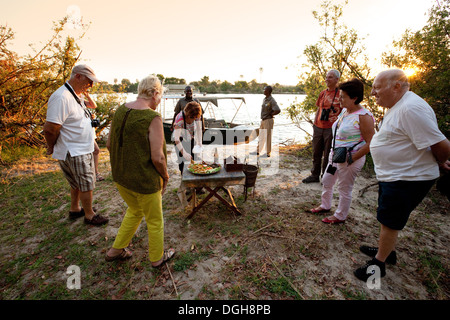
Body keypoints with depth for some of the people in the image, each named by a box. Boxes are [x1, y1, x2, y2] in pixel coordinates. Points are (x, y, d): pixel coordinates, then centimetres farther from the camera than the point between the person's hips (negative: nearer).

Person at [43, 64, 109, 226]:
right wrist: (51, 148, -10)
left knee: (77, 183, 22)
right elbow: (50, 128, -24)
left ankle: (75, 209, 40)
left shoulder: (77, 96, 11)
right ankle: (89, 215, 20)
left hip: (83, 150, 10)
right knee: (87, 184, 3)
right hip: (73, 153, -10)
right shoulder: (62, 97, -23)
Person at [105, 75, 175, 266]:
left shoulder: (120, 110, -1)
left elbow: (109, 144, 7)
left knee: (135, 210, 31)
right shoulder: (153, 118, -23)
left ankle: (116, 250, 44)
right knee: (154, 221, 16)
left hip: (120, 176, 7)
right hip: (145, 181, -7)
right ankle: (157, 257, 39)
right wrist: (165, 176, -7)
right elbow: (157, 158, -25)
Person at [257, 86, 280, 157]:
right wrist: (262, 117, 13)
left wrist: (270, 115, -14)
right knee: (261, 137, 15)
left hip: (268, 121, -9)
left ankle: (268, 153, 10)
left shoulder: (272, 100, -17)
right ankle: (258, 151, 26)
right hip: (263, 120, 9)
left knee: (267, 137, -1)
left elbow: (278, 110, -27)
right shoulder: (264, 99, 11)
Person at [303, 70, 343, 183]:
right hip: (318, 127, 5)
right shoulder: (323, 93, 11)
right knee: (316, 153, 11)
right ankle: (315, 175, 24)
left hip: (331, 129, -5)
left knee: (327, 155, 4)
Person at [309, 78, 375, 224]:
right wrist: (333, 152, 13)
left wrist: (352, 159, -22)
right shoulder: (344, 111, 6)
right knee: (326, 181, 20)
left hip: (350, 159, -9)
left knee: (344, 188, 8)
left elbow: (370, 143, -21)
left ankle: (340, 216, 27)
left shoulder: (363, 116, -20)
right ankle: (325, 205, 42)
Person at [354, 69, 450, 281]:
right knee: (387, 219, 23)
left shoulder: (411, 108, -26)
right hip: (393, 176, 10)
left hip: (407, 179, -10)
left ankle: (379, 263, 22)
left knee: (389, 222, 4)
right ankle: (386, 250, 42)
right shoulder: (397, 106, 8)